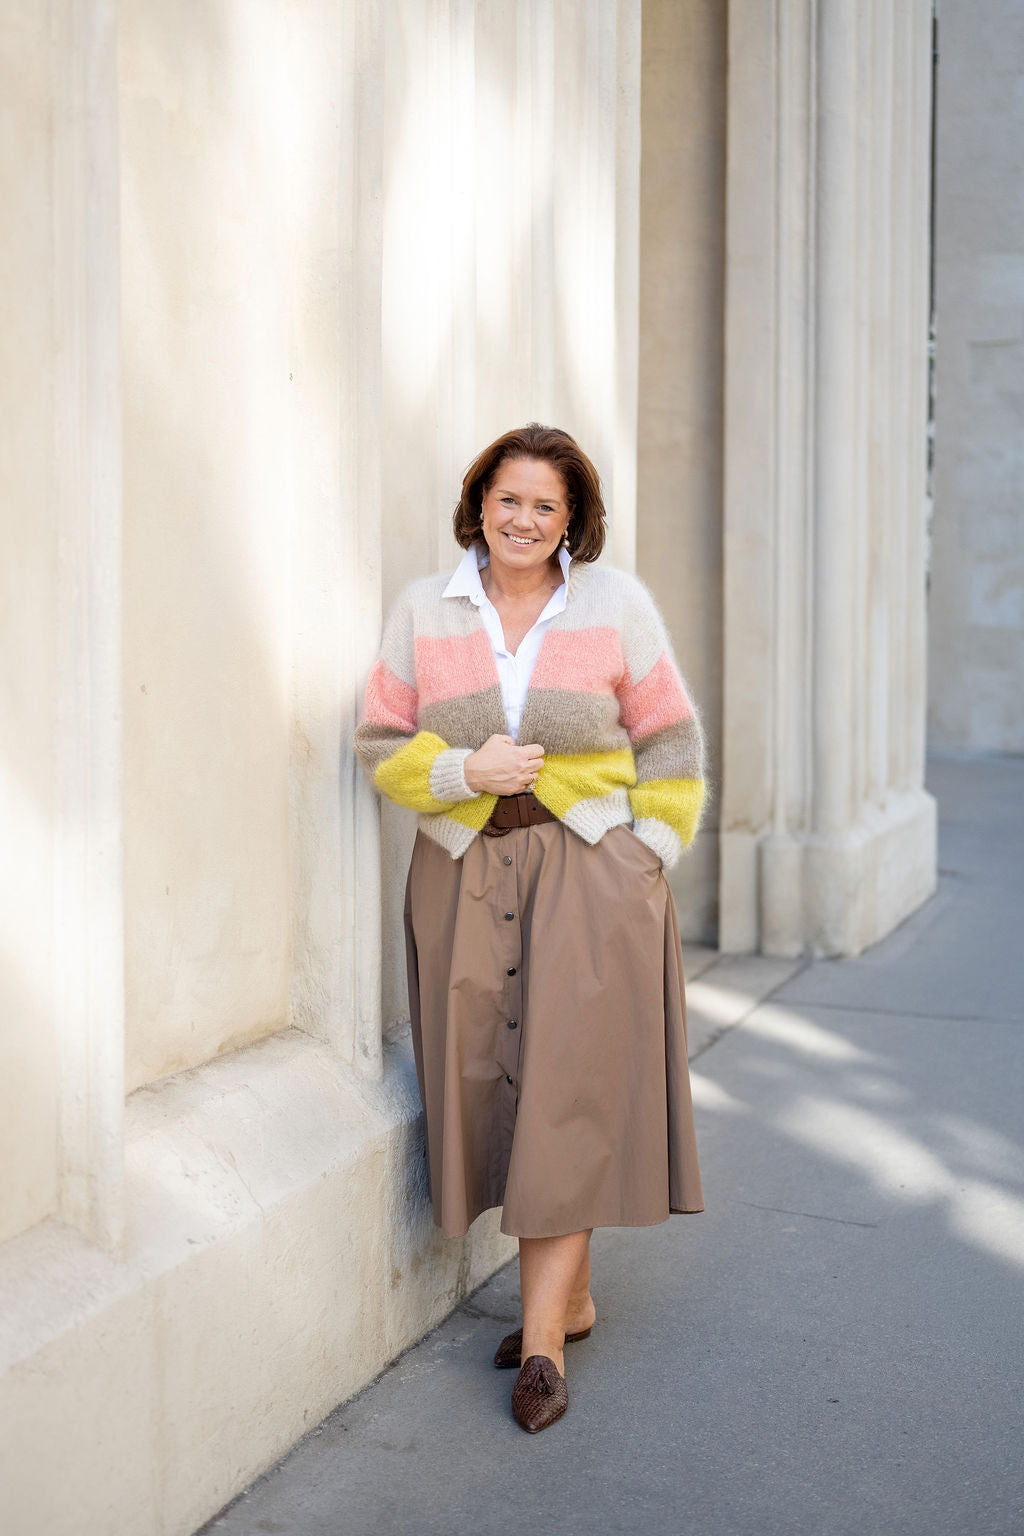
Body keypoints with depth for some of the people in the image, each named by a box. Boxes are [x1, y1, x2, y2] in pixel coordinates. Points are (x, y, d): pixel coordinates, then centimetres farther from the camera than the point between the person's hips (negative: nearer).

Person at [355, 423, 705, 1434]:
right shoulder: (423, 610, 6)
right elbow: (382, 745, 6)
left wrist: (646, 856, -2)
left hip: (590, 872, -2)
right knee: (493, 1086, 3)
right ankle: (571, 1296, 21)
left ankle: (541, 1334, 0)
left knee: (569, 1086, -6)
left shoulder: (617, 604, 2)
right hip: (464, 876, 2)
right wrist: (467, 770, -11)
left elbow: (669, 743, 6)